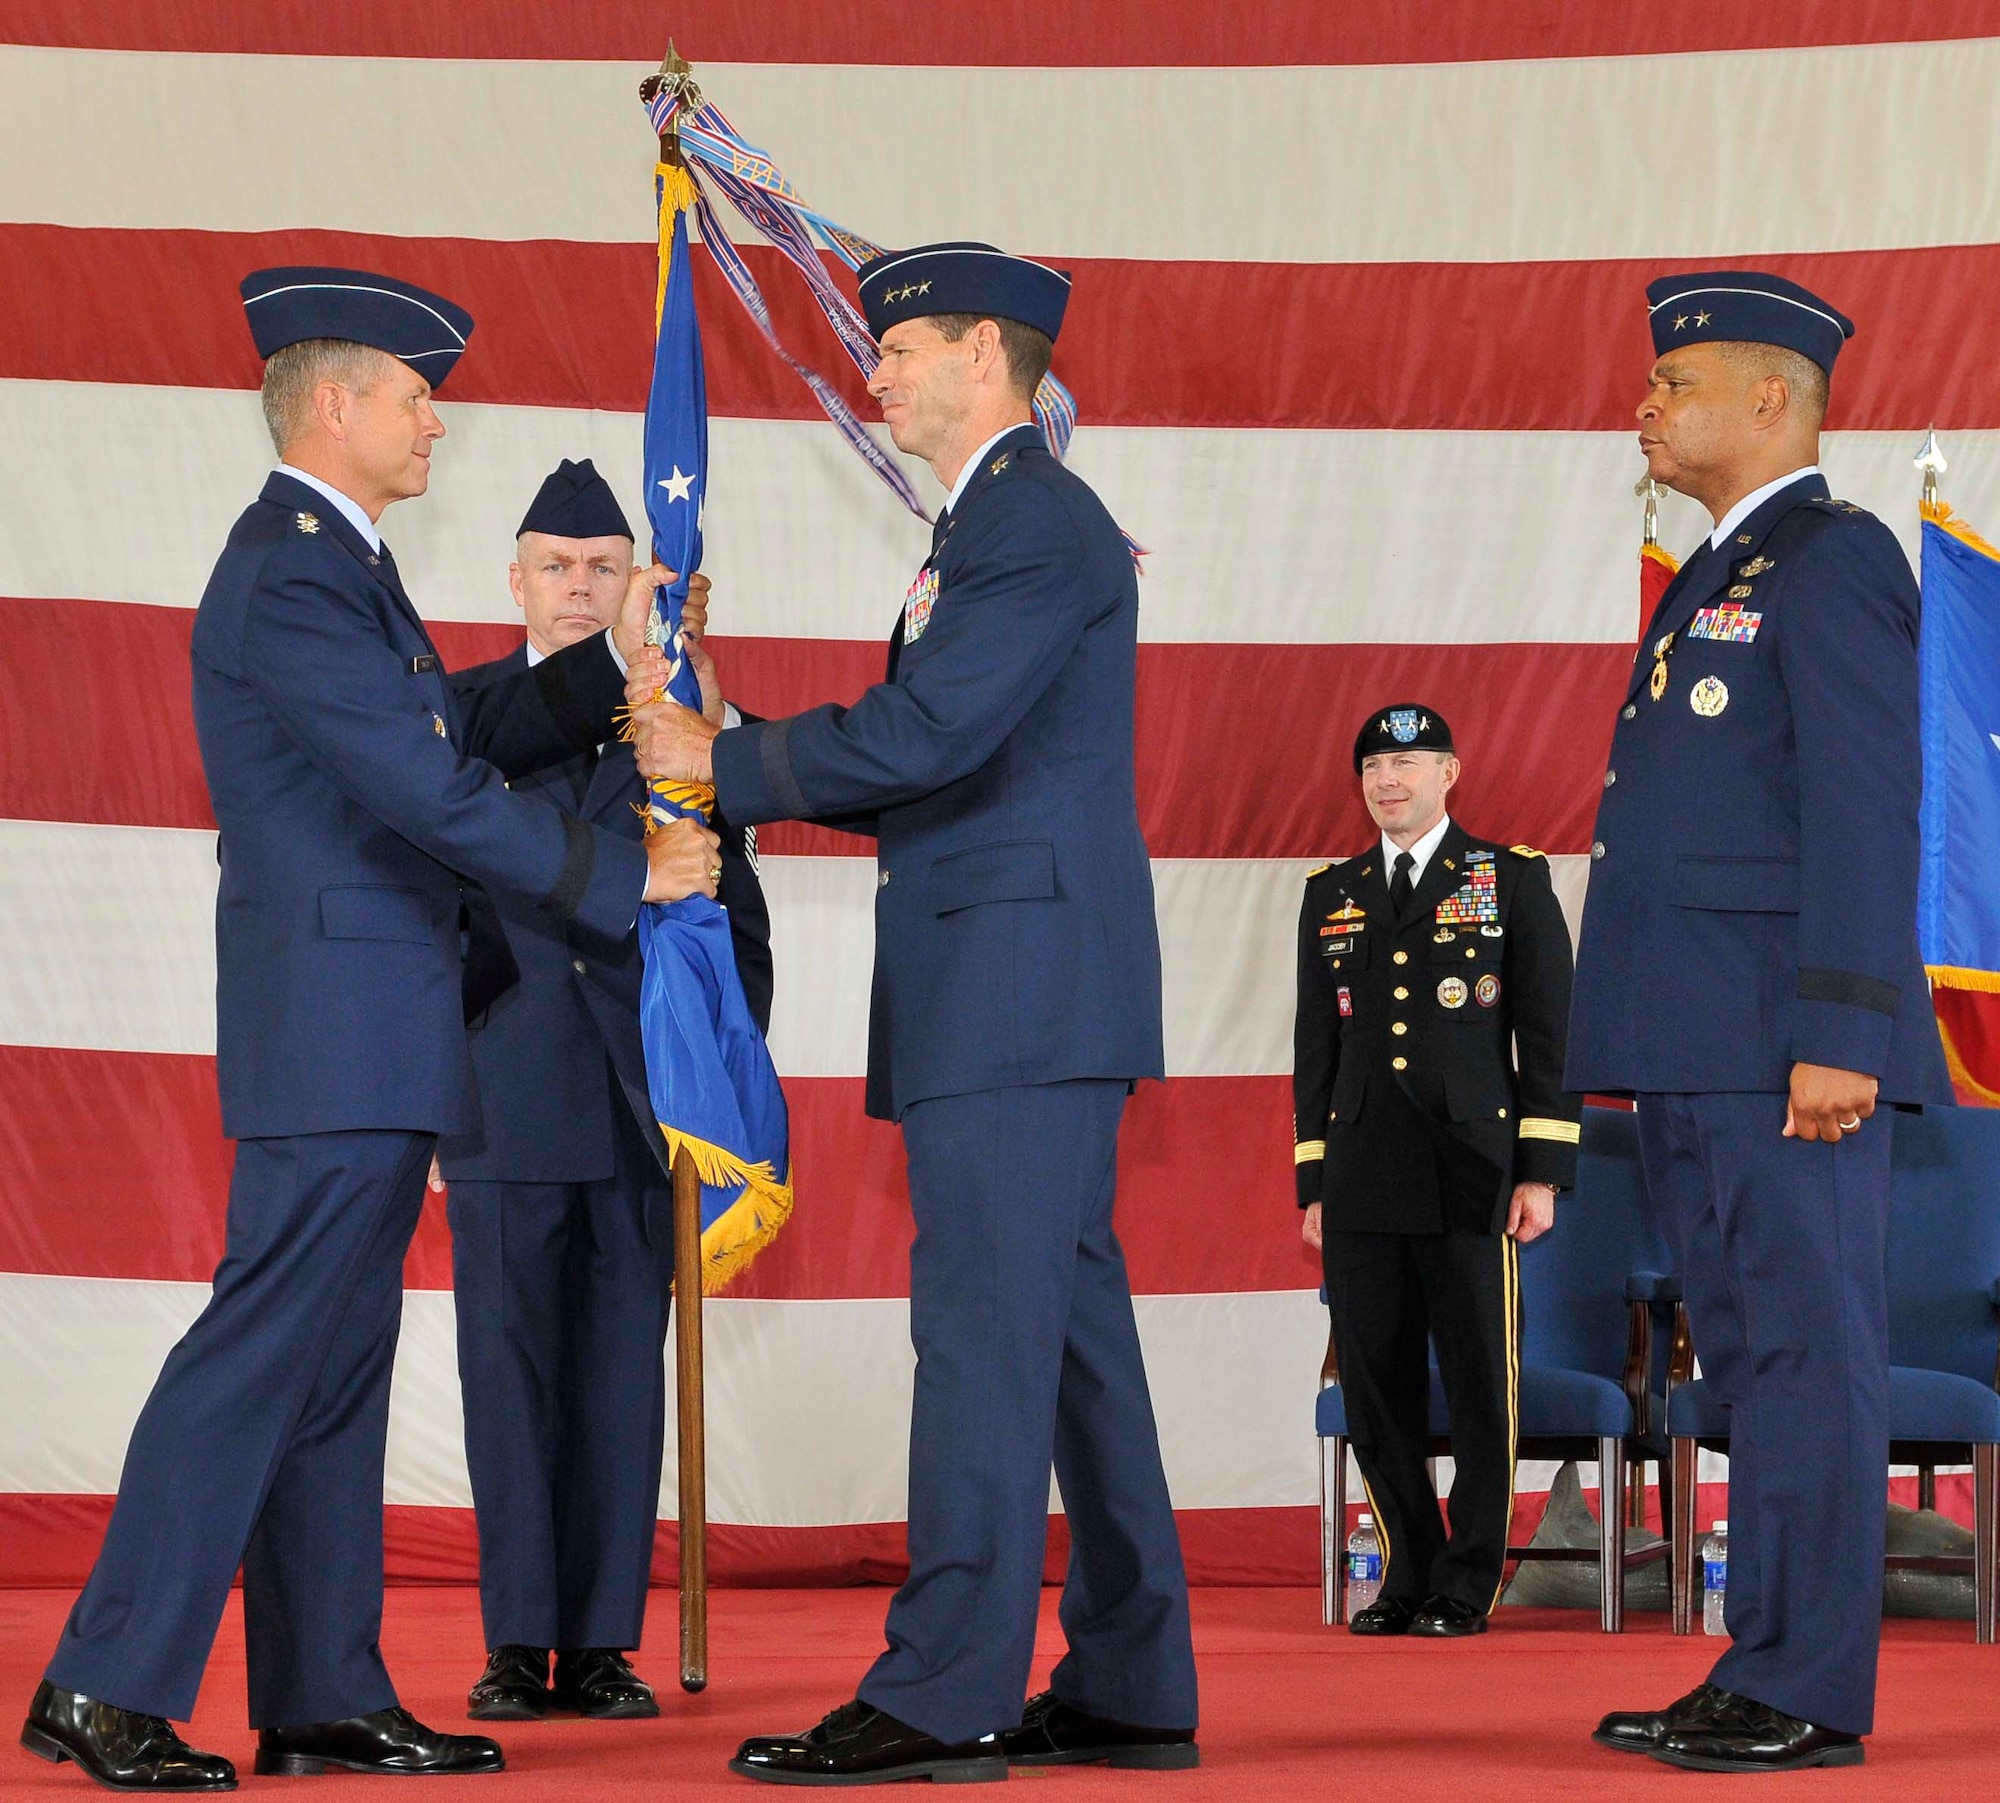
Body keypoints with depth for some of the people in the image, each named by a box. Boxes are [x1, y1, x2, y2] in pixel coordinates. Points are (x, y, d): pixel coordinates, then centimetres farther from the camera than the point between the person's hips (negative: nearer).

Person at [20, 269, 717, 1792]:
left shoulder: (340, 564, 18)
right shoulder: (288, 574, -15)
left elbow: (463, 732, 21)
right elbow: (435, 789, -20)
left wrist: (610, 666, 12)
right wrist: (624, 876, -12)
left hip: (377, 1036, 11)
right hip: (338, 1025, -11)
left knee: (336, 1363, 11)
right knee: (267, 1340, -10)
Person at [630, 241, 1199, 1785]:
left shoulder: (1035, 520, -10)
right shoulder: (1009, 518, 23)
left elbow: (927, 733, -20)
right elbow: (946, 771, 22)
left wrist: (724, 761, -9)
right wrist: (749, 768, 13)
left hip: (1019, 983, -11)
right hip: (1032, 1003, 11)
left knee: (983, 1327, -11)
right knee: (1070, 1328, 10)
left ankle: (944, 1694, -12)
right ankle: (1129, 1688, 13)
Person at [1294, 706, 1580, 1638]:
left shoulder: (1512, 878, 6)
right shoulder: (1331, 895, 16)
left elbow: (1547, 1030, 2)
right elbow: (1315, 1046, 17)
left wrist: (1542, 1172, -5)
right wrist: (1313, 1184, 11)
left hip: (1471, 1177, -3)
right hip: (1362, 1188, 3)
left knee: (1480, 1387, -2)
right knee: (1376, 1389, 3)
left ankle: (1467, 1587, 7)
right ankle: (1407, 1578, 14)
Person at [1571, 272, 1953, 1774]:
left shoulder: (1836, 562, -7)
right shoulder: (1718, 578, 22)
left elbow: (1865, 808, -16)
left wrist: (1841, 1032, -22)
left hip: (1783, 1045, -10)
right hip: (1698, 1055, 10)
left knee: (1809, 1351, -7)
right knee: (1753, 1356, 11)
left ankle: (1811, 1694, -4)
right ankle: (1764, 1670, 17)